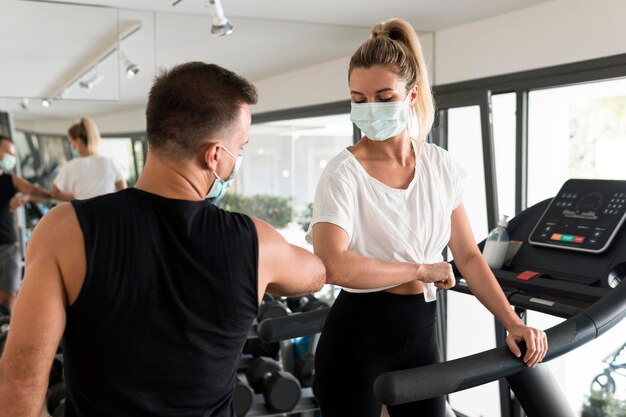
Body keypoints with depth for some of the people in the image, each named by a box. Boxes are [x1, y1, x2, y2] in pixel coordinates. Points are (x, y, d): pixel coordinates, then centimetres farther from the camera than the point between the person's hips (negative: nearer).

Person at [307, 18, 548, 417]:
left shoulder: (442, 167, 0)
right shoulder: (343, 174, -16)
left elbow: (468, 256, 5)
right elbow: (332, 266, -31)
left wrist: (513, 323, -5)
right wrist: (422, 269, -19)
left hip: (422, 329, 5)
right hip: (358, 333, -4)